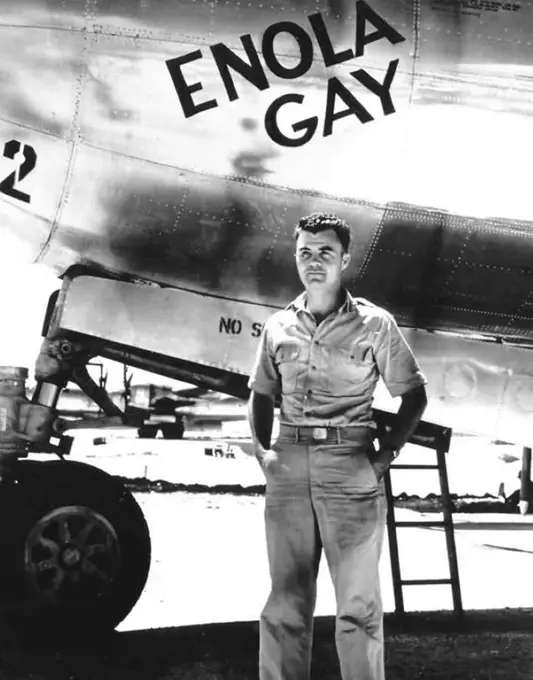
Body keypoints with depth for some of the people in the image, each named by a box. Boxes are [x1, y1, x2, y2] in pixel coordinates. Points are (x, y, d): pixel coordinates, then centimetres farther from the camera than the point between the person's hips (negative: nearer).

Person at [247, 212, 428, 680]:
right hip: (289, 465, 3)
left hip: (351, 465, -3)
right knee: (285, 602, 9)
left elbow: (414, 394, 6)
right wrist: (262, 449, 4)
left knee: (357, 604, 1)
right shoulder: (278, 327, 10)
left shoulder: (374, 324, 1)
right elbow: (261, 395, 19)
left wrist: (386, 454, -3)